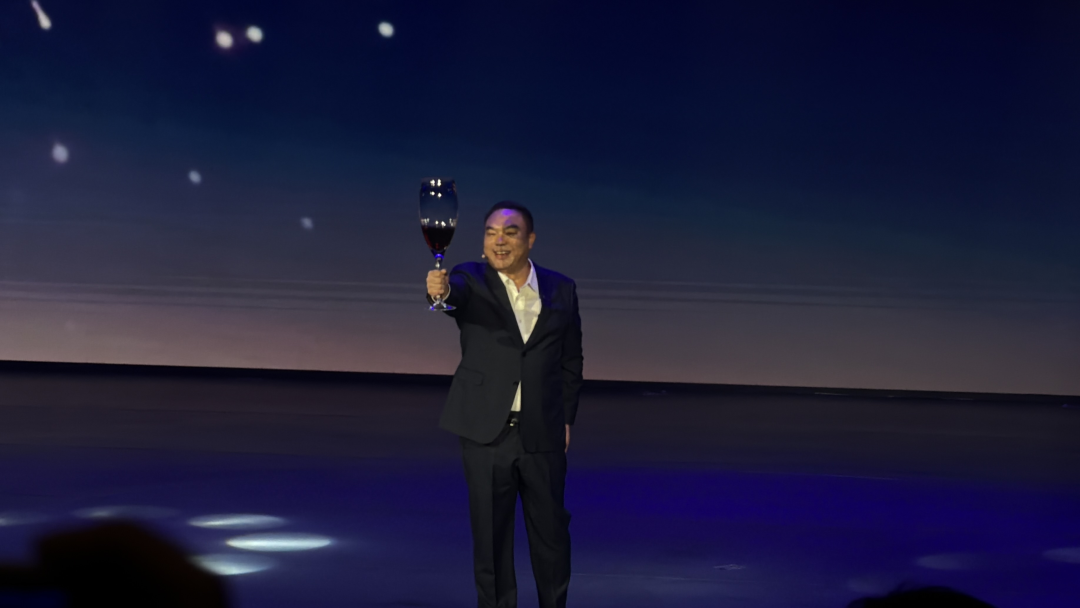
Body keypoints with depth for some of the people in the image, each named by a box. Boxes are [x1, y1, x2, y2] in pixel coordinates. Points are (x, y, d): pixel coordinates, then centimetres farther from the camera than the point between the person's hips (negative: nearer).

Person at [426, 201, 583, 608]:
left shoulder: (561, 289, 5)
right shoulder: (473, 280, -2)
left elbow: (571, 360, 12)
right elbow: (459, 290, -27)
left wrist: (567, 418, 8)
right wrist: (441, 290, -50)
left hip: (543, 435, 2)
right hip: (486, 432, -2)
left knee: (551, 532, 13)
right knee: (490, 538, 6)